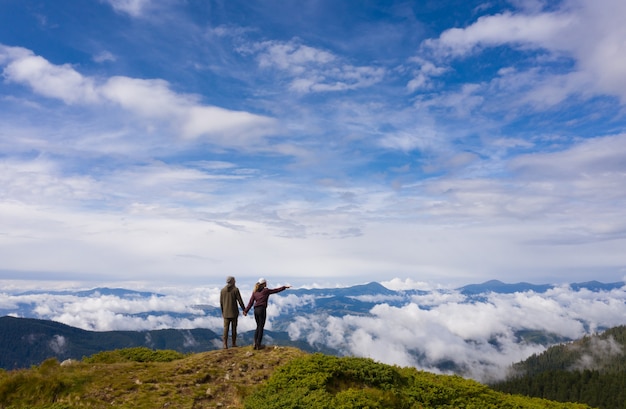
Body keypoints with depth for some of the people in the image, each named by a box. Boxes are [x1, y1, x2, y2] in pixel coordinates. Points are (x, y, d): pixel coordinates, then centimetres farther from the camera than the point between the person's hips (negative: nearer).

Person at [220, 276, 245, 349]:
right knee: (234, 327, 9)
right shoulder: (235, 289, -10)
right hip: (234, 312, -2)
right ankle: (234, 343, 15)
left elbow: (221, 302, 5)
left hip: (226, 312, 2)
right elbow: (240, 300, -10)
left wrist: (222, 312, 17)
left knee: (226, 328, 3)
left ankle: (225, 344, -4)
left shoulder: (222, 290, 1)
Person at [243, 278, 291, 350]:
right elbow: (276, 290, 5)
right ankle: (259, 345, 3)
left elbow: (251, 302, 5)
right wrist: (284, 287, 15)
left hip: (256, 310, 5)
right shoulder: (266, 291, -3)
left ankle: (255, 343, 11)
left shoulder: (255, 292, 10)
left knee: (258, 326, 17)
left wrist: (246, 311, 5)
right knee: (261, 327, 2)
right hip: (262, 309, -5)